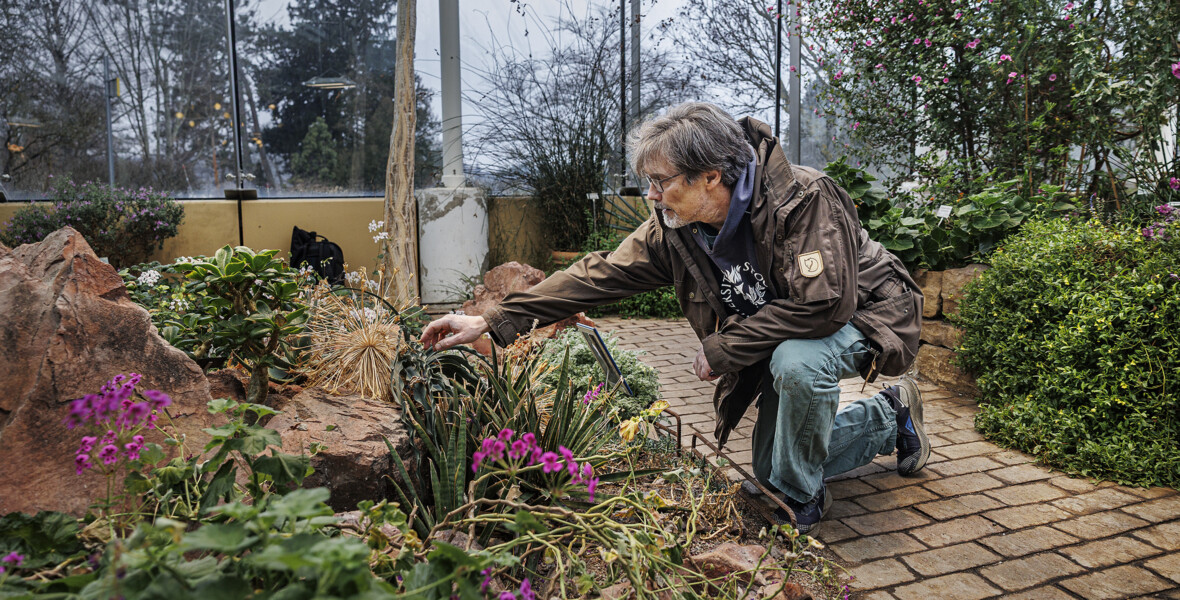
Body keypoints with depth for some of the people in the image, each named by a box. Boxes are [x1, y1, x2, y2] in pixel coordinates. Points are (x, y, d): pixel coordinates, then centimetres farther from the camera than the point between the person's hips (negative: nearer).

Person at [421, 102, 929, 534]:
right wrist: (490, 323, -17)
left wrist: (721, 350, -29)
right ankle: (888, 417, 31)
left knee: (796, 359, -39)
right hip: (780, 338, 7)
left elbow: (823, 302, -39)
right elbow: (601, 274, -13)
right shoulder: (675, 227, -13)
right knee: (770, 468, 10)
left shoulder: (803, 200, -32)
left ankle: (801, 498, -10)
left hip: (863, 314, -6)